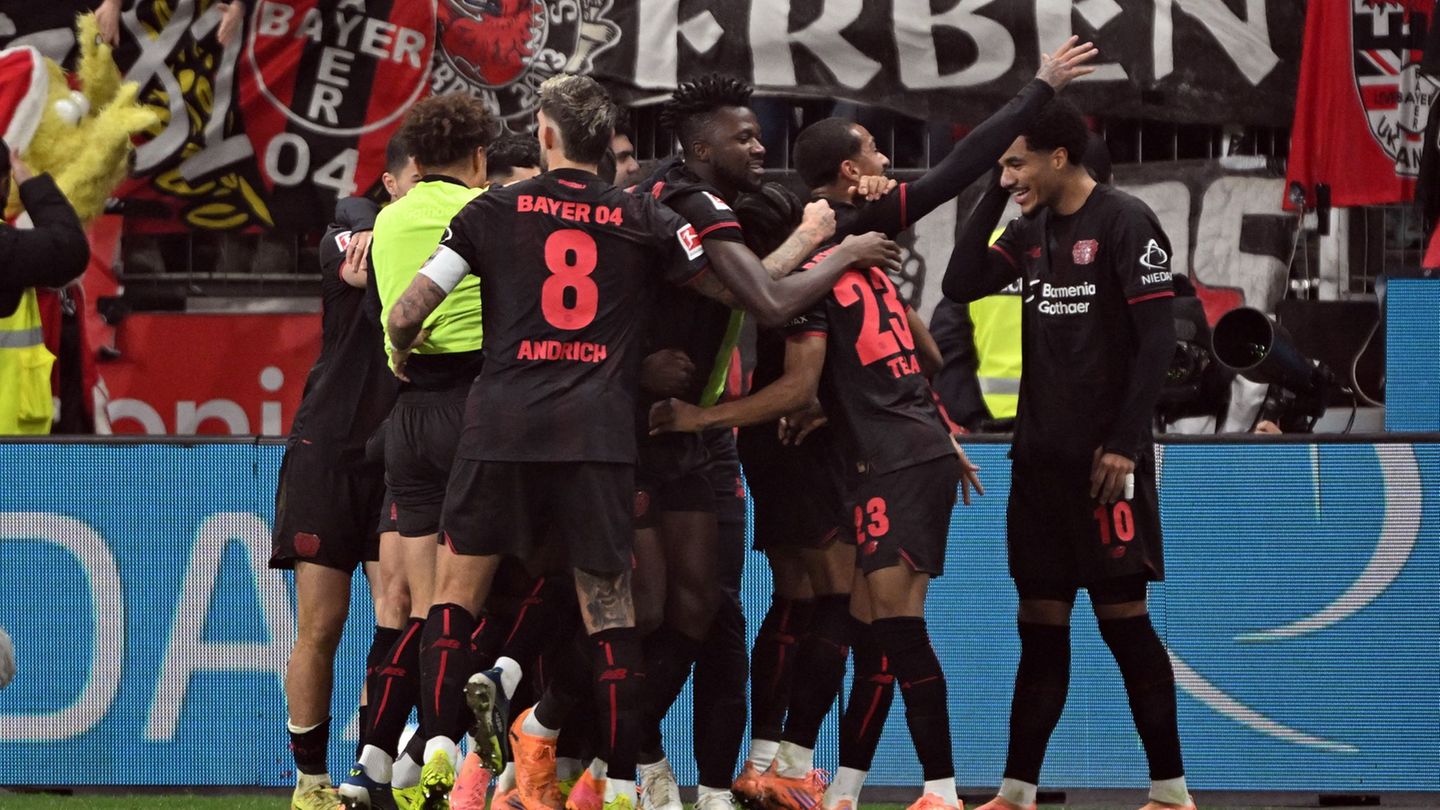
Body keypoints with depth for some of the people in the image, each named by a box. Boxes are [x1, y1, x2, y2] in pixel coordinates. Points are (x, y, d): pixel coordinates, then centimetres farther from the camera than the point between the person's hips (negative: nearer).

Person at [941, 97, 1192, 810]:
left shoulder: (1124, 223, -9)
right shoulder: (1031, 231, 12)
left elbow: (1157, 339, -12)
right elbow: (961, 285, 7)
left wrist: (1124, 444, -17)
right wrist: (993, 197, 2)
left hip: (1104, 458, -7)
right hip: (1040, 454, 7)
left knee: (1122, 615, -6)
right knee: (1041, 621, 8)